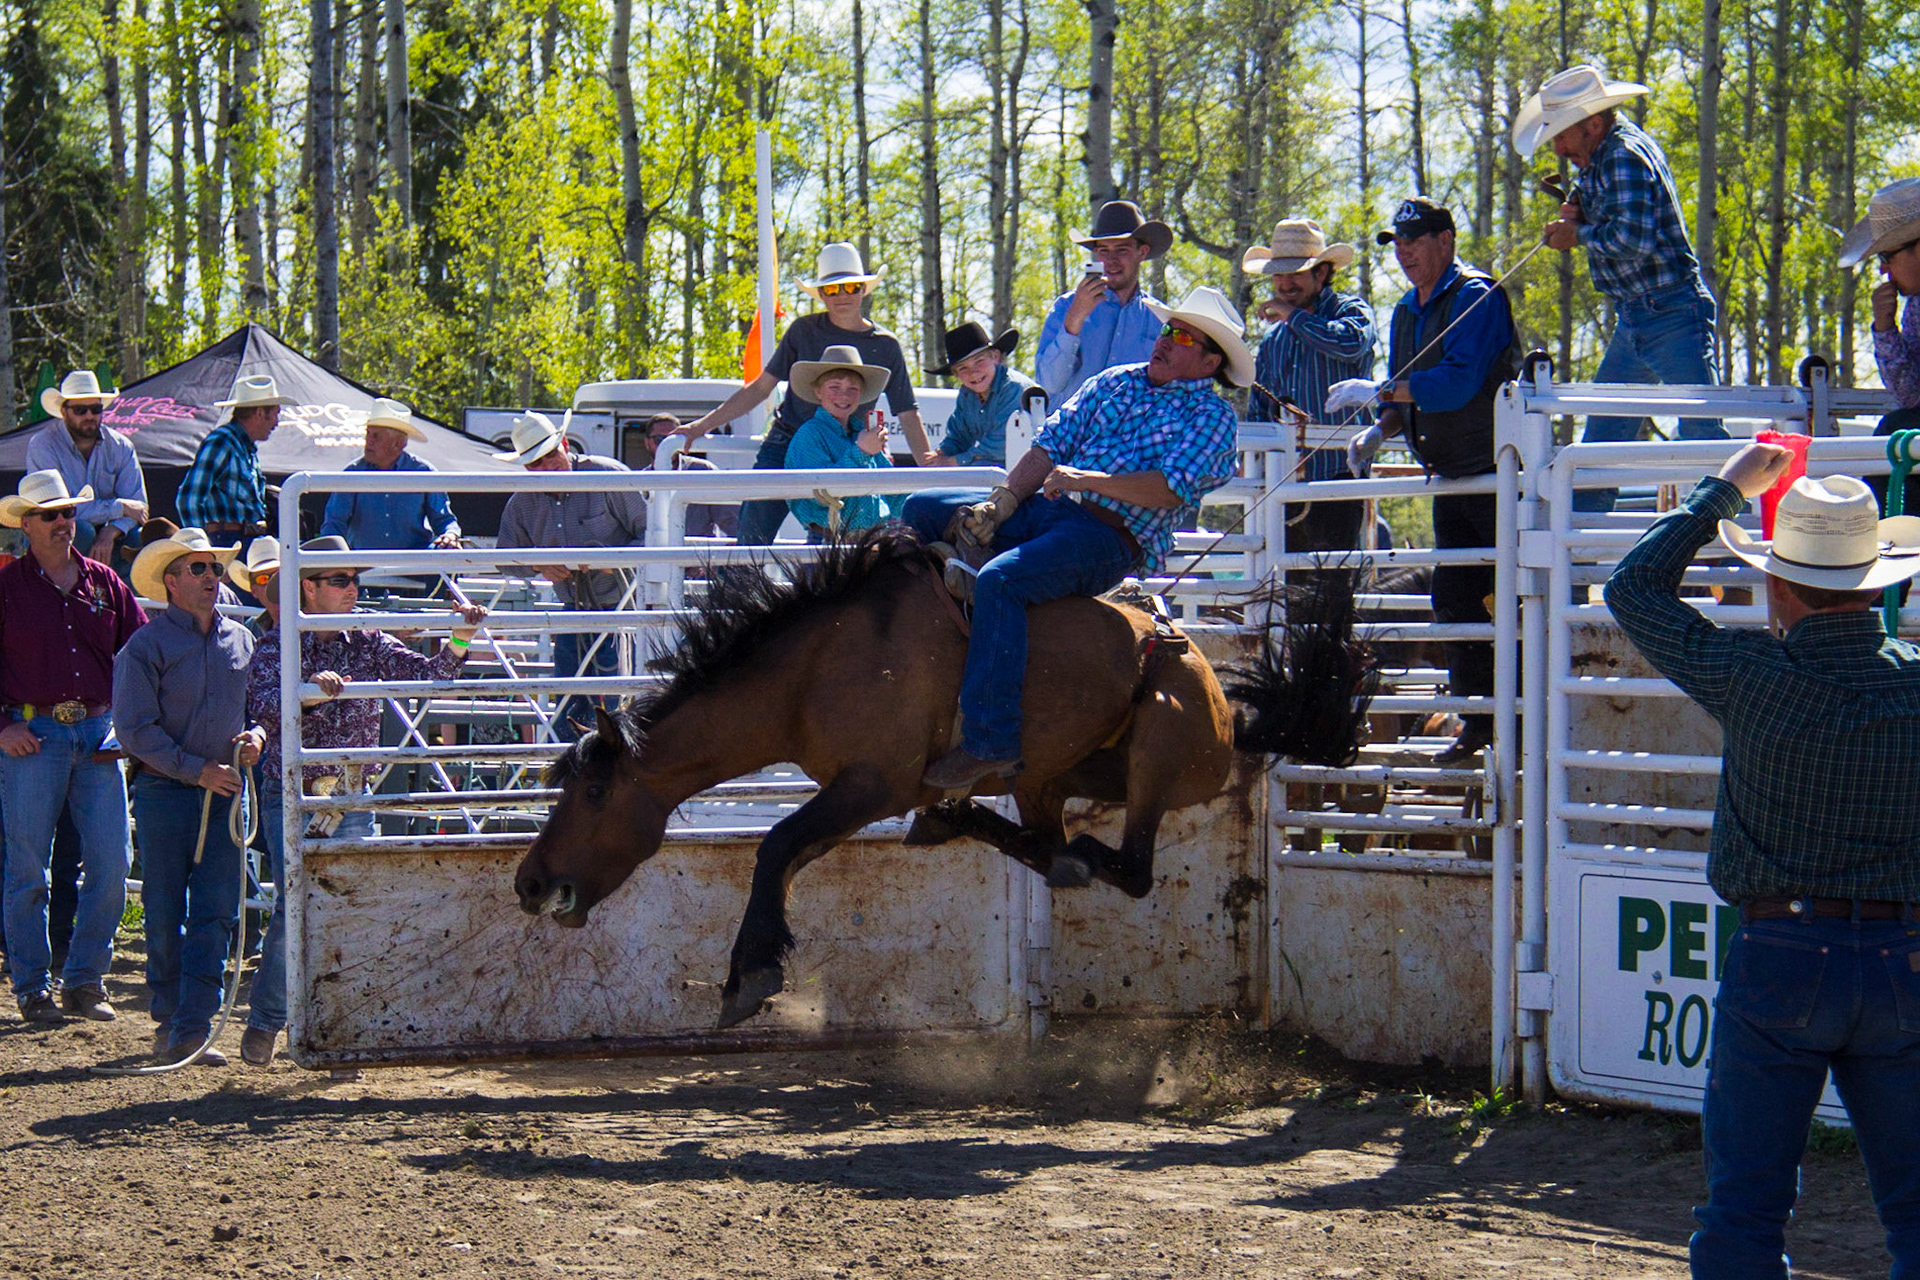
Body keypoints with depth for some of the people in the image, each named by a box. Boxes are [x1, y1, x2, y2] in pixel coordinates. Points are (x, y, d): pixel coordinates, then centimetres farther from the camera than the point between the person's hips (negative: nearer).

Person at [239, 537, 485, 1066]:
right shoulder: (275, 648, -2)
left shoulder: (369, 645, 8)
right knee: (296, 905, -14)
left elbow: (428, 676, -3)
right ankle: (265, 1021, 2)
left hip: (352, 800, 4)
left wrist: (459, 640, -19)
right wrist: (310, 691, -37)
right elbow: (264, 709, -20)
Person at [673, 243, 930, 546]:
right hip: (784, 445, 0)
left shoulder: (885, 347, 7)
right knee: (754, 528, -17)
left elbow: (908, 415, 9)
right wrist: (703, 425, 9)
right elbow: (761, 387, 12)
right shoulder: (804, 331, 6)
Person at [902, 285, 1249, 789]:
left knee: (999, 582, -33)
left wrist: (1090, 479, -21)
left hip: (1111, 537, -8)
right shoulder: (1116, 382, 21)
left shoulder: (1213, 416, 3)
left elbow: (1170, 488, -12)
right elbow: (1051, 444, 13)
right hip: (1044, 508, 8)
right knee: (924, 511, -1)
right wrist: (1001, 503, -2)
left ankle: (990, 742, -33)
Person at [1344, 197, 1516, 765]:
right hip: (1449, 478, 9)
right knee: (1454, 597, 9)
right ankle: (1479, 722, 15)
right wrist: (1379, 431, 3)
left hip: (1495, 471, -9)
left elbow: (1459, 382, -24)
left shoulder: (1475, 296, -13)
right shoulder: (1407, 313, 15)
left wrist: (1379, 391, -22)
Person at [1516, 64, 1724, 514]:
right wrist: (1577, 211, 6)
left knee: (1703, 436, -12)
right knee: (1601, 441, 10)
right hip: (1632, 322, 10)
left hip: (1673, 319, -10)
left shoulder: (1626, 155, -17)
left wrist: (1579, 235, -12)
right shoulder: (1599, 157, 13)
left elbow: (1635, 239, -27)